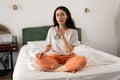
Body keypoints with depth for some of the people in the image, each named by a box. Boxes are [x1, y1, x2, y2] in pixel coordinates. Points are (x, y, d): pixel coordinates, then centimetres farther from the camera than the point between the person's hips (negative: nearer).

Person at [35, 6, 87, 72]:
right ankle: (68, 68, -25)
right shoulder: (52, 30, 2)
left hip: (68, 57, -2)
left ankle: (54, 69, -25)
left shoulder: (73, 31, -5)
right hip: (54, 57, 2)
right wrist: (43, 51, -15)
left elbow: (69, 50, -11)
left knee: (82, 60, -34)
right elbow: (49, 46, 7)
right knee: (38, 57, -28)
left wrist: (62, 36, -22)